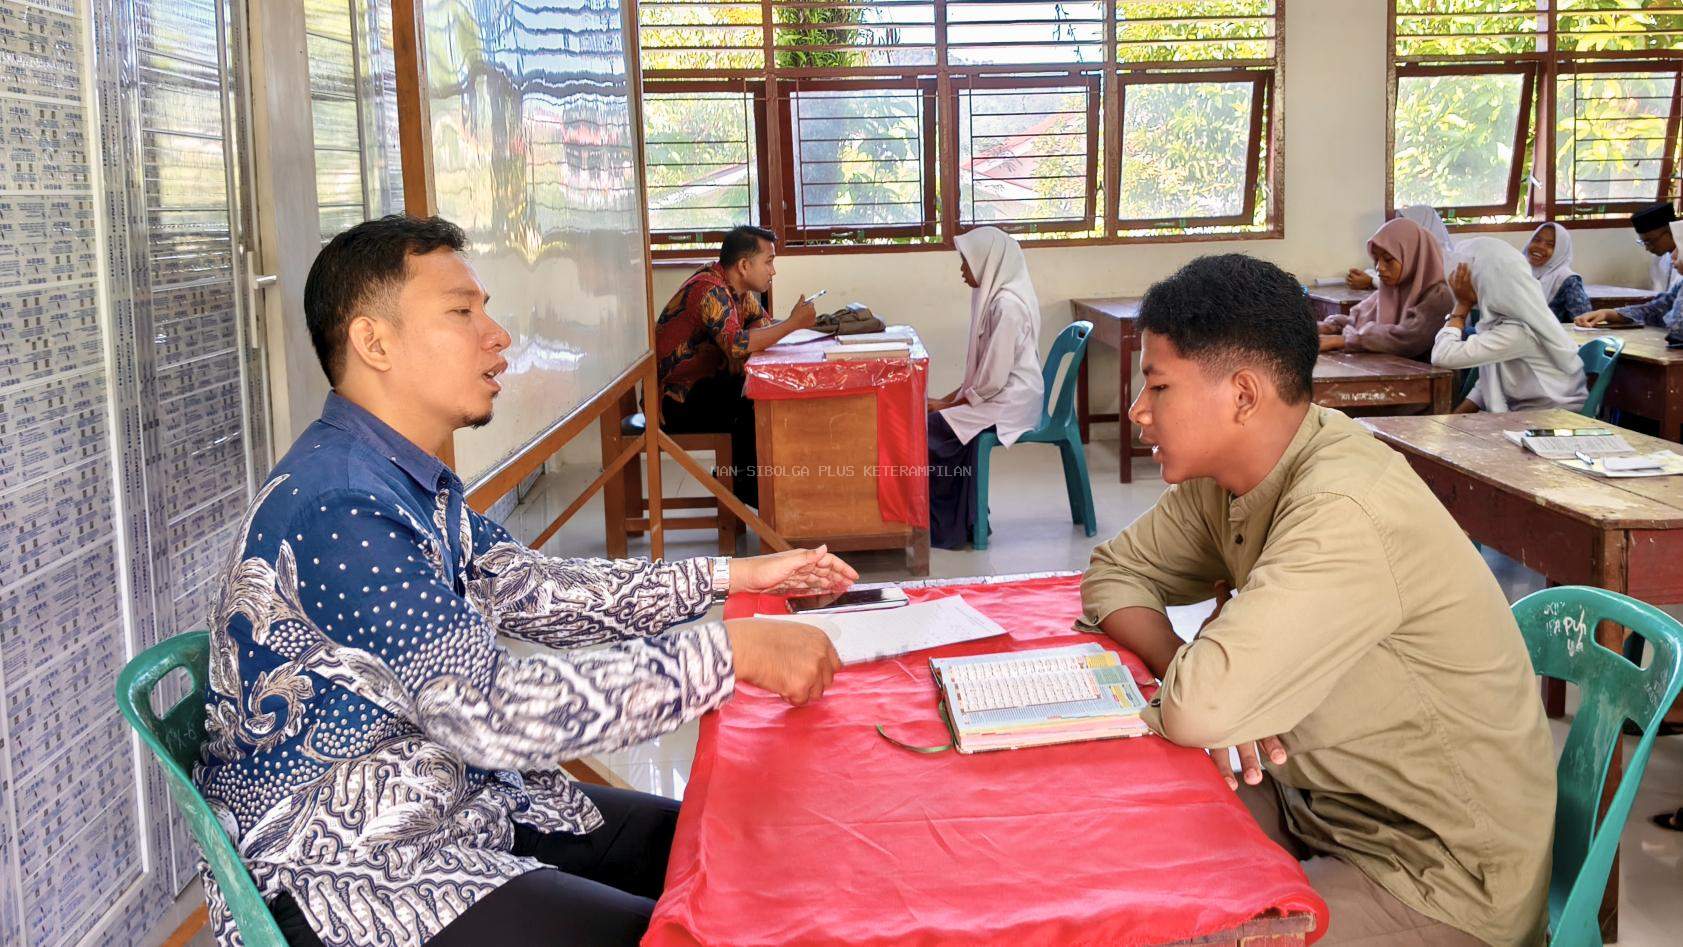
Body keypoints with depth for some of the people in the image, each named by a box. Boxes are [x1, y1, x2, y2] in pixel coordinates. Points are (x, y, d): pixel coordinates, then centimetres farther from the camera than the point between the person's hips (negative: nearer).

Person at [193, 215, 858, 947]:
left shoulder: (411, 482, 6)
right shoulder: (340, 509, -27)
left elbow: (533, 591, 13)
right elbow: (493, 713, -33)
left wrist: (730, 578, 7)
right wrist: (729, 652, -30)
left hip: (456, 801, 10)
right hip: (343, 873, -10)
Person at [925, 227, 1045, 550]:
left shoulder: (1007, 304, -19)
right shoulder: (996, 296, 12)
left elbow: (994, 377, -20)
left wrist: (951, 404, -11)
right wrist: (950, 398, 8)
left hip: (1011, 402, -9)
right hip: (1004, 395, 9)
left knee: (932, 427, -16)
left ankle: (943, 524, -2)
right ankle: (956, 522, -1)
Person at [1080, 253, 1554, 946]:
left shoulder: (1346, 515, -30)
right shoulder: (1223, 472, -2)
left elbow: (1200, 710, -35)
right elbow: (1114, 571, 8)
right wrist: (1185, 666, -12)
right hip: (1319, 808, 8)